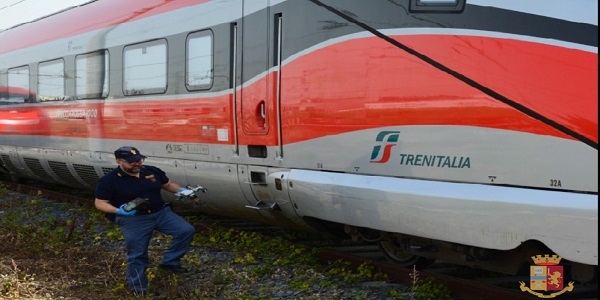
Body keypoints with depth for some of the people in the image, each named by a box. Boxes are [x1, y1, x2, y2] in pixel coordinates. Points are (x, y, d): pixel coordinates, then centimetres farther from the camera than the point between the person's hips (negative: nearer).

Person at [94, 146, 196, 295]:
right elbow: (100, 203, -7)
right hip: (132, 220, -4)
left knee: (187, 230, -5)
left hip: (161, 212, 5)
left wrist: (182, 190, -3)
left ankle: (169, 261, 9)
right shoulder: (109, 180, -11)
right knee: (137, 255, 1)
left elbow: (168, 184, 17)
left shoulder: (153, 171, 2)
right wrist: (118, 211, -25)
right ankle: (138, 289, 18)